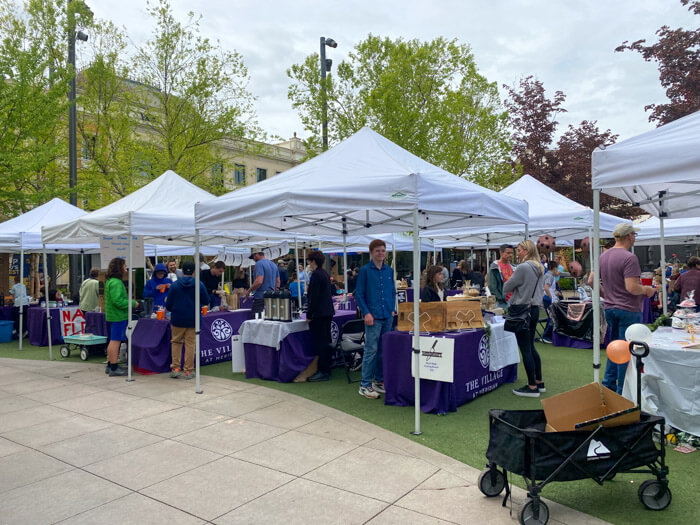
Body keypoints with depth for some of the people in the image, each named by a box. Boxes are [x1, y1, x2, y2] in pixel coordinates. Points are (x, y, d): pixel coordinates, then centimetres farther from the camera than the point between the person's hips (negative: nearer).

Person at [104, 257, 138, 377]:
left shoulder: (110, 281, 15)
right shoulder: (116, 283, -19)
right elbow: (118, 301, -25)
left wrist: (129, 301, 16)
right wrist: (132, 303, -16)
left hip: (111, 316, 11)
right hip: (118, 317, -11)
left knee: (113, 341, 17)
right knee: (115, 341, -6)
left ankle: (110, 365, 26)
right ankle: (114, 368, -1)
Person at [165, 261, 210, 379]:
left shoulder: (175, 284, -4)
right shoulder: (199, 284, -6)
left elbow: (168, 305, -2)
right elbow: (206, 301, 1)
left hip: (177, 319, 0)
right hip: (193, 319, 0)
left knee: (176, 342, 16)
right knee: (190, 344, 6)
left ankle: (175, 368, 12)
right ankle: (188, 371, 10)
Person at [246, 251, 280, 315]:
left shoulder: (259, 264, -11)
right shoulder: (274, 264, 15)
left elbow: (259, 282, -22)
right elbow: (278, 282, 20)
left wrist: (249, 291, -10)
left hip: (260, 297, -8)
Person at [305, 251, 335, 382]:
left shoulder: (316, 275, -15)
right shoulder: (325, 273, 14)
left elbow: (314, 297, -19)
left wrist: (309, 315, -14)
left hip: (319, 314, -10)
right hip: (328, 312, 10)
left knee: (320, 342, -5)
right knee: (325, 342, 14)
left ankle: (323, 372, -1)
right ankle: (326, 369, 22)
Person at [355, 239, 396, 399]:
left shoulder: (389, 270, 11)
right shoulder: (365, 270, -4)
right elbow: (359, 294, -5)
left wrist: (393, 309, 7)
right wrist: (366, 313, -12)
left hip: (388, 317, 5)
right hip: (373, 317, -5)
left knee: (384, 350, 11)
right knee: (371, 350, -6)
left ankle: (379, 381, 23)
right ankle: (365, 385, 2)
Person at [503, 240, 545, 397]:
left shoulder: (523, 268, -16)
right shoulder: (540, 268, 12)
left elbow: (506, 288, -12)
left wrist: (508, 283, 9)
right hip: (535, 309, 9)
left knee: (525, 349, -3)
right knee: (531, 347, 17)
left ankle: (532, 387, 2)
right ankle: (539, 382, 24)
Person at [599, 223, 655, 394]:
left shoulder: (603, 256, 8)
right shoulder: (629, 258, -18)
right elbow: (632, 288, -24)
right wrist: (646, 290, -6)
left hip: (609, 308, 8)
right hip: (628, 310, -8)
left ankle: (608, 386, 24)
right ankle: (622, 393, 9)